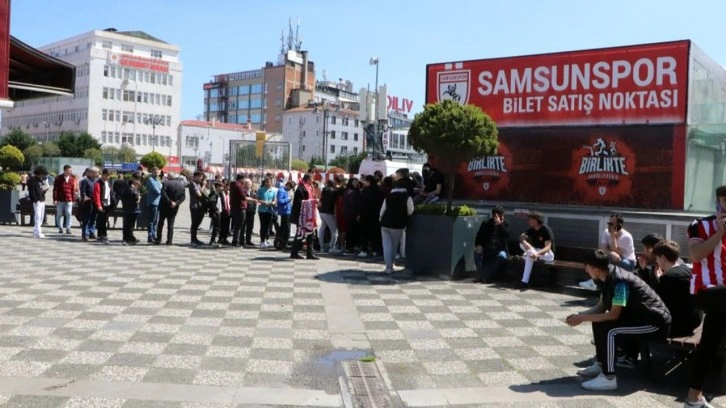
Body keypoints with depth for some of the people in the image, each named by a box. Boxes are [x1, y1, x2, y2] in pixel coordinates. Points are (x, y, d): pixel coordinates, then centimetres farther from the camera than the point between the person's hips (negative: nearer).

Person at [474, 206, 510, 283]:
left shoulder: (505, 223, 0)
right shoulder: (486, 223, 0)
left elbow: (506, 236, -17)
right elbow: (479, 236, -5)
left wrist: (500, 224, -26)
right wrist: (478, 245, -25)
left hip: (499, 249, 0)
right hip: (487, 249, 1)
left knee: (503, 256, -33)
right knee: (477, 251, -28)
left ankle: (487, 275, -21)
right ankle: (480, 275, -17)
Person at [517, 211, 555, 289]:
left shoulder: (547, 230, -21)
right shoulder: (531, 229, -1)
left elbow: (548, 247, -30)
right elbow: (521, 237, -12)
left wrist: (537, 253, -49)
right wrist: (524, 242, -37)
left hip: (548, 254, -6)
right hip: (535, 251, 6)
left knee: (530, 255, -37)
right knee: (522, 244, -18)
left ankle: (525, 281, -38)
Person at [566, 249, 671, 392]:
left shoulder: (619, 281, -26)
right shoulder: (610, 277, 2)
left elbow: (614, 315, -27)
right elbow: (601, 307, 8)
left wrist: (582, 319, -21)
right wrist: (579, 315, -5)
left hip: (656, 323, -10)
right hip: (638, 316, 10)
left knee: (609, 330, -25)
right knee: (598, 322, 5)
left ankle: (608, 378, -17)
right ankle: (600, 365, 15)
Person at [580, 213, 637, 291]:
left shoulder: (626, 237, -22)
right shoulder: (606, 232, -5)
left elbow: (616, 253, -26)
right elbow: (602, 249, -14)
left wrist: (613, 237, -29)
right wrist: (611, 253, -35)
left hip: (628, 263, -6)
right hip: (612, 261, 6)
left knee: (609, 258, -34)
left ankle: (596, 282, -27)